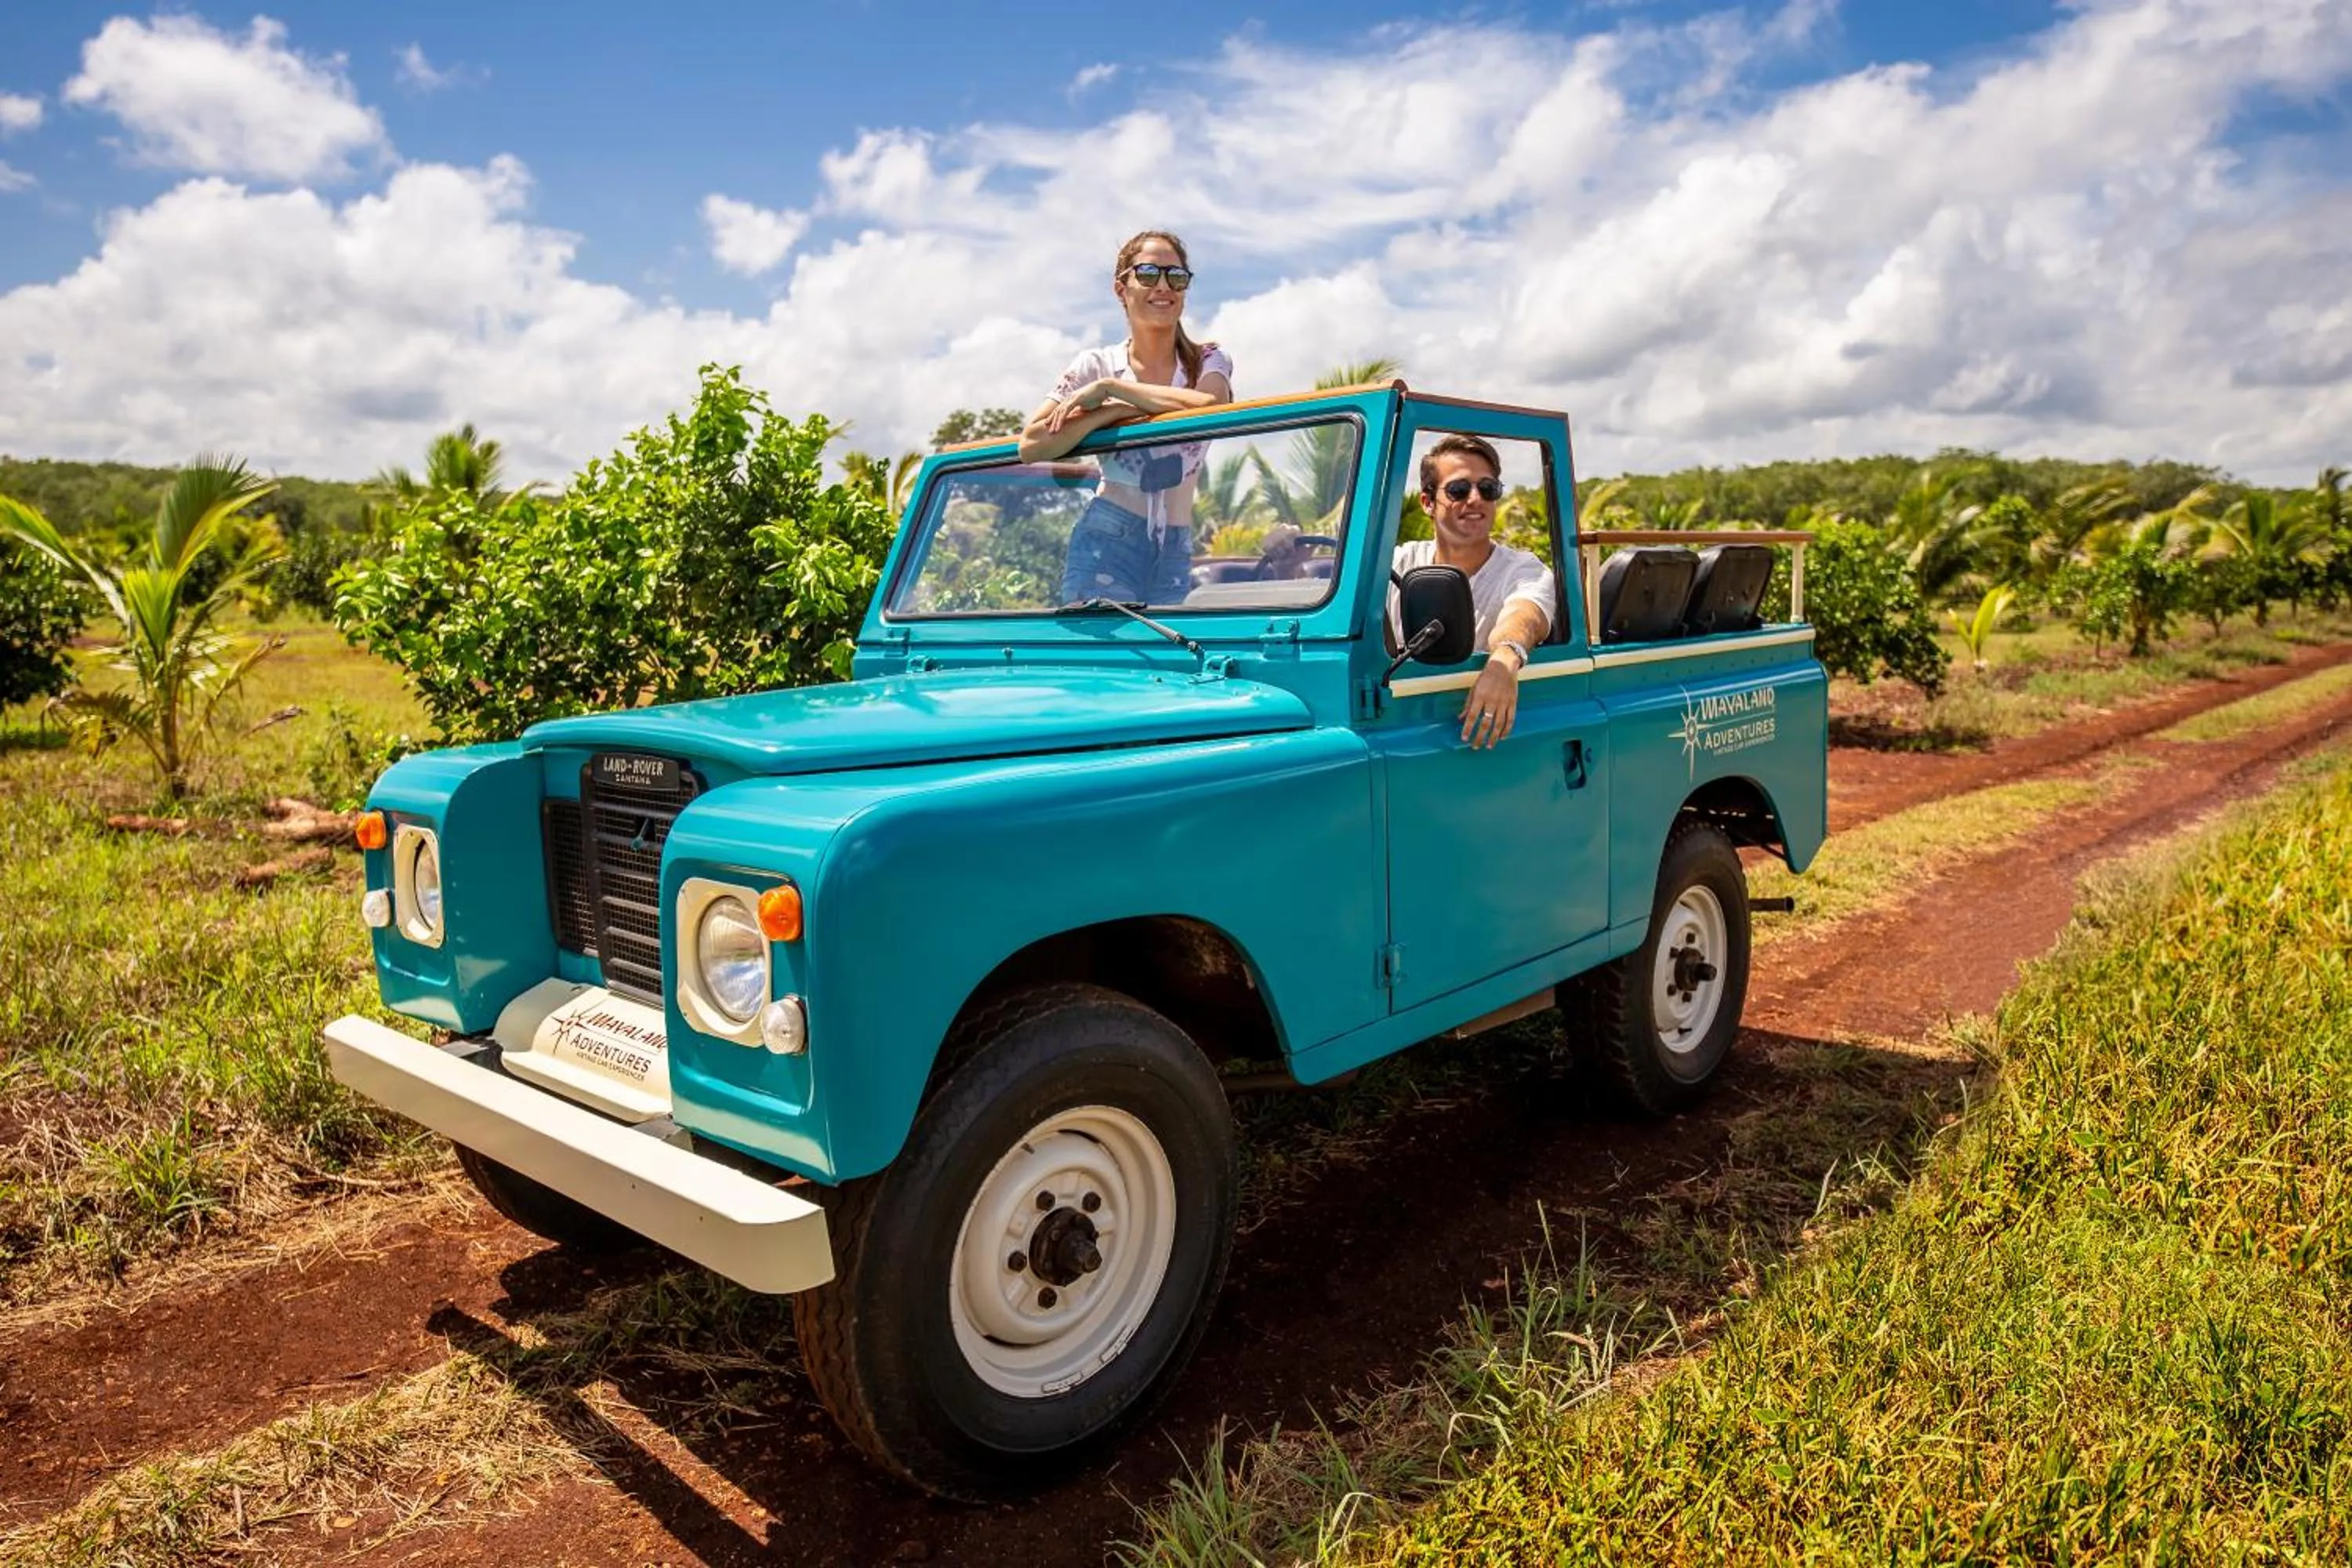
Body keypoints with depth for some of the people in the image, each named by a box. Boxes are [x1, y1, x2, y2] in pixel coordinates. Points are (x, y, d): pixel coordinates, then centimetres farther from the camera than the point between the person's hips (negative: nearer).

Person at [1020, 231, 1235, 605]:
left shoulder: (1209, 361, 9)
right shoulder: (1096, 365, 3)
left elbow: (1210, 407, -17)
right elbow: (1031, 446, -9)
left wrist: (1112, 388, -13)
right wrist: (1121, 410, -14)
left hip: (1176, 552, 2)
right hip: (1107, 542, -2)